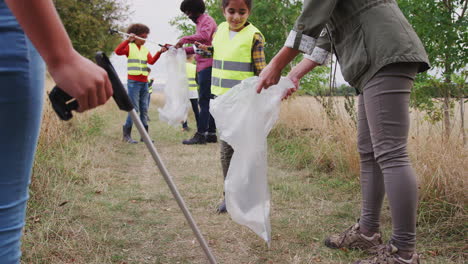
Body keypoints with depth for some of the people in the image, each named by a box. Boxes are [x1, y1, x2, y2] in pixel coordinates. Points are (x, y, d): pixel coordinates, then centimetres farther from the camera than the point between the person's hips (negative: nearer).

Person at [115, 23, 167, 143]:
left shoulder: (146, 50, 15)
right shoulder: (129, 47, 3)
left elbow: (151, 61, -1)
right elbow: (118, 51, -16)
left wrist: (159, 52, -16)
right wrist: (128, 40, -23)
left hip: (144, 82, 5)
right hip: (133, 81, -5)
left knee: (144, 109, 6)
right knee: (134, 108, -10)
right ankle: (126, 134, -3)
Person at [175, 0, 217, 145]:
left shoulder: (207, 20, -4)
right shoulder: (200, 22, 24)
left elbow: (204, 36, -25)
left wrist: (184, 39, -19)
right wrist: (182, 49, 12)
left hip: (207, 66, -10)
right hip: (204, 67, 10)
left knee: (204, 101, -10)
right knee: (208, 101, 9)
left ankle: (201, 134, -11)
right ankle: (211, 133, 13)